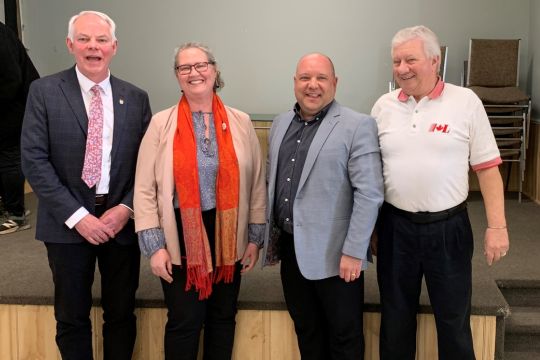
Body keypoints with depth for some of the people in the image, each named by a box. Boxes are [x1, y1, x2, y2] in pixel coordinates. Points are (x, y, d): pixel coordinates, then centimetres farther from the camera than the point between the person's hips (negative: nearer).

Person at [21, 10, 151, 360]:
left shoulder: (136, 98, 4)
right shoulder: (44, 91, -3)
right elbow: (34, 160, -9)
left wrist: (126, 208, -11)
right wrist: (77, 216, -14)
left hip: (122, 220, 2)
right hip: (68, 224, -1)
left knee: (122, 314, 13)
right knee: (72, 317, 11)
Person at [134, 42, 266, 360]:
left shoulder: (241, 122, 1)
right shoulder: (162, 124, -4)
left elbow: (257, 183, 6)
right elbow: (145, 189, -4)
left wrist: (255, 237, 4)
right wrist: (155, 245, -8)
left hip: (228, 236, 2)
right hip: (182, 238, -2)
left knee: (223, 318, 15)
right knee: (184, 322, 5)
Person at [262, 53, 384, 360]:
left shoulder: (358, 126, -10)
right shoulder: (281, 124, 10)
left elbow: (369, 194, -15)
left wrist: (353, 252, -18)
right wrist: (270, 236, 13)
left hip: (334, 253, -6)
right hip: (290, 247, 6)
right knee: (306, 330, 18)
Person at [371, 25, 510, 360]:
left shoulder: (465, 102, -5)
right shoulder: (383, 106, 3)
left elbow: (487, 168, -4)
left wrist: (497, 226, -8)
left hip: (449, 227, -2)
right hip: (395, 227, 2)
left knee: (454, 319, 10)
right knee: (396, 318, 15)